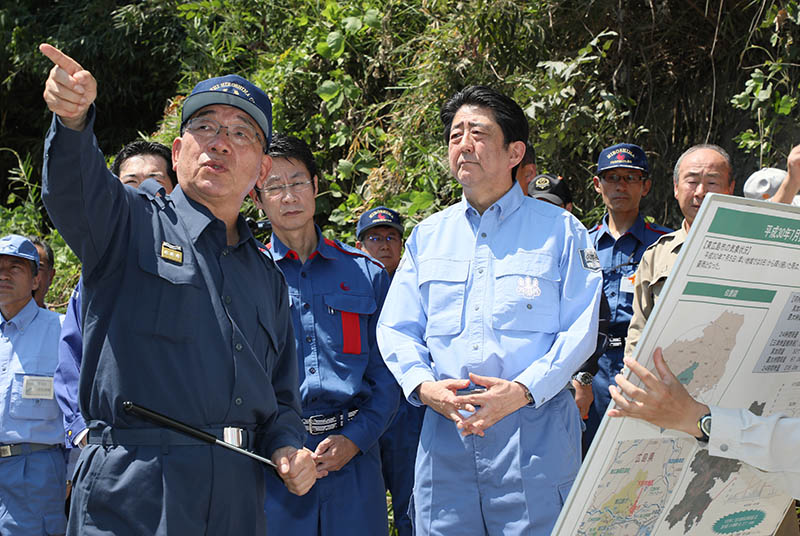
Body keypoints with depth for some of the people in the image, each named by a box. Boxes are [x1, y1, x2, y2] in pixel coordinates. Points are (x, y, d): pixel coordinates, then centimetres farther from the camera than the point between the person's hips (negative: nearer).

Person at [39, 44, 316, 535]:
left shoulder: (268, 276, 19)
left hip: (237, 494, 5)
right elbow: (75, 185, -20)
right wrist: (74, 117, -40)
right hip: (133, 491, -5)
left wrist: (287, 448, 1)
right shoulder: (131, 223, 4)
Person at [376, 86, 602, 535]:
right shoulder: (427, 236, 16)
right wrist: (423, 385, -7)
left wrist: (524, 389, -16)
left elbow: (580, 329, -2)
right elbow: (396, 328, 12)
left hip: (534, 427, -3)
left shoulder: (560, 230, 5)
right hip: (445, 429, 3)